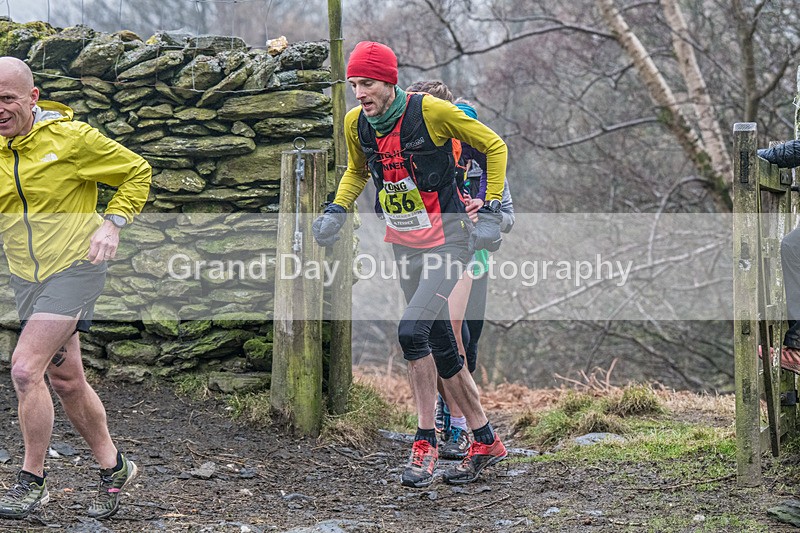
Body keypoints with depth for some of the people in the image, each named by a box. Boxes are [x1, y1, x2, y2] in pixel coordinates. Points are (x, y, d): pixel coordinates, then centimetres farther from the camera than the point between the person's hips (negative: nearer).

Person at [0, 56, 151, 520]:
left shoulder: (70, 138, -13)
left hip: (74, 268, -6)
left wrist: (113, 223, -13)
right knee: (65, 380, 11)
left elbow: (137, 172, -2)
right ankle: (113, 468, 29)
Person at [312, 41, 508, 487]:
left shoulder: (432, 111, -18)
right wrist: (337, 211, 4)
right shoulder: (356, 123, -1)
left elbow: (495, 147, -7)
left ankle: (426, 442, -8)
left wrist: (491, 213, -9)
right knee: (441, 348, 10)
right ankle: (486, 442, 23)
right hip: (405, 245, 7)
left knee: (412, 331, -22)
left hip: (447, 240, -7)